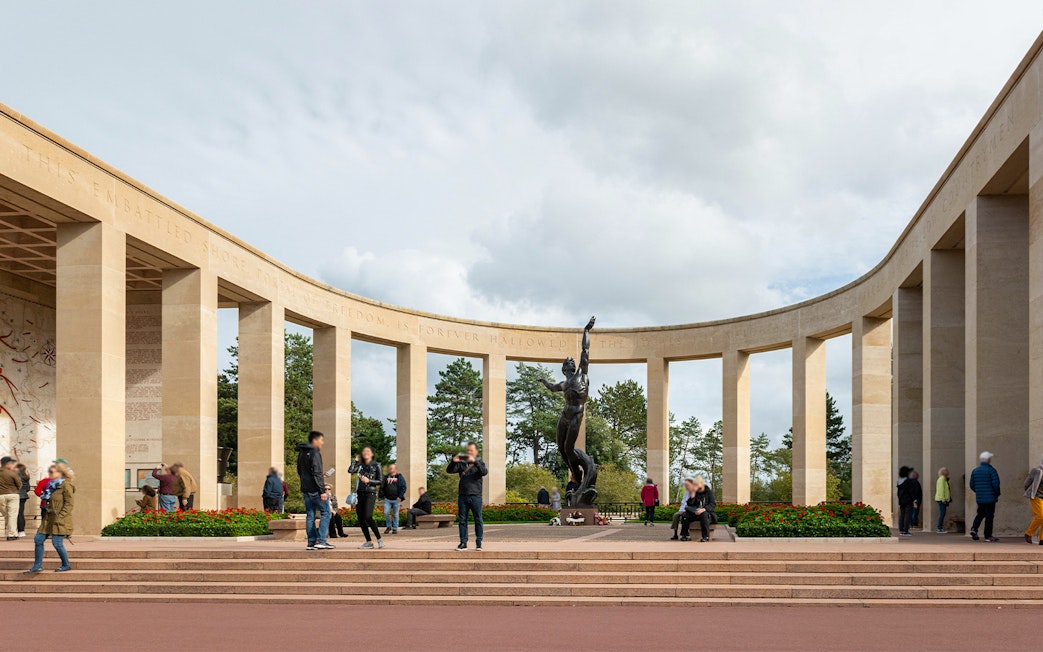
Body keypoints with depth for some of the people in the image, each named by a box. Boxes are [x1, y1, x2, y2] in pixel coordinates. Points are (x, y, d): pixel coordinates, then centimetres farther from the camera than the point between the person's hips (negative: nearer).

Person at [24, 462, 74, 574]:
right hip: (49, 517, 9)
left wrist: (59, 517, -20)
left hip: (60, 520, -9)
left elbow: (69, 504, -15)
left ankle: (66, 565, 10)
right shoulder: (51, 485, 15)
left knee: (57, 543, -8)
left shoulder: (66, 485, -11)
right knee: (38, 539, 5)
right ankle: (37, 566, 13)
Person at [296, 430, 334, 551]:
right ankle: (321, 541, -8)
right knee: (325, 512, -1)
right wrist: (322, 491, -19)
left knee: (310, 515, 10)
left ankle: (311, 542, 8)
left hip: (305, 489, 8)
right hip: (315, 490, -8)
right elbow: (317, 473, -19)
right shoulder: (315, 453, -13)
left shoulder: (301, 453, 14)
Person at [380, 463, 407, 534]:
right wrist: (383, 495, 7)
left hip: (396, 499, -3)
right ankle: (389, 526, 11)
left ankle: (395, 529, 10)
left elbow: (403, 488, -1)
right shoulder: (386, 477, 12)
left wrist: (400, 497, -9)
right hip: (387, 499, 3)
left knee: (395, 515, 2)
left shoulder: (400, 477, 2)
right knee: (386, 513, -7)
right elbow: (382, 487, 18)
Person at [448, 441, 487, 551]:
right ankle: (463, 543, 8)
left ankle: (478, 543, 3)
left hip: (475, 496, -2)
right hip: (462, 496, 3)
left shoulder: (479, 463, 7)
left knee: (478, 520, -2)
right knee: (462, 520, 3)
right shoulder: (462, 463, 12)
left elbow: (484, 472, -13)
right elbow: (449, 470, 5)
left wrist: (474, 461, -23)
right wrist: (453, 462, -13)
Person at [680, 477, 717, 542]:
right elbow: (689, 504, 1)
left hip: (708, 513, -4)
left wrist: (703, 509, -28)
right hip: (695, 513, 4)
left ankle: (706, 537, -35)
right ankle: (685, 535, -15)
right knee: (684, 515, -21)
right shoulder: (695, 493, 13)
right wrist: (693, 493, -8)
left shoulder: (709, 492, 2)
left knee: (704, 515, -39)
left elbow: (713, 504, -12)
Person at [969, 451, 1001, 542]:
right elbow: (995, 484, -14)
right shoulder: (991, 470, -10)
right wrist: (997, 494, 2)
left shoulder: (975, 471, 8)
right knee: (989, 516, 1)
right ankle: (988, 536, 3)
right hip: (990, 498, -5)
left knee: (980, 514, 20)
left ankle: (974, 528, 0)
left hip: (979, 498, 5)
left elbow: (971, 485, 9)